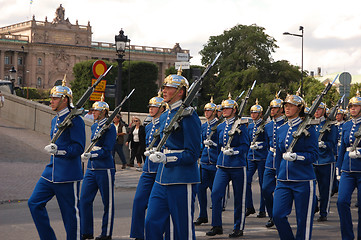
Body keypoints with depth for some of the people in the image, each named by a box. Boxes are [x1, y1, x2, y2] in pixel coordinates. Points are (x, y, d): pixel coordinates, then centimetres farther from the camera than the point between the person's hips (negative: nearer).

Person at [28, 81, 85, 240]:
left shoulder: (75, 120, -12)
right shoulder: (55, 120, 15)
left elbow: (79, 147, -17)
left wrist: (58, 151, -29)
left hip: (68, 175, -9)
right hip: (51, 171, 9)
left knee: (71, 212, 0)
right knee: (34, 203, 2)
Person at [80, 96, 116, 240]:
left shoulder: (110, 128, -10)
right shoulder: (94, 127, 12)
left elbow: (107, 150, -16)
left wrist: (91, 154, -26)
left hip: (105, 169, -7)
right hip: (91, 169, 7)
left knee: (108, 202, 3)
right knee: (85, 199, 2)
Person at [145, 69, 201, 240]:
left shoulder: (188, 116, -11)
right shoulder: (165, 117, 15)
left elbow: (192, 154, -14)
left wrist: (166, 158, -24)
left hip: (182, 180, -8)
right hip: (162, 179, 8)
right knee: (152, 222, 3)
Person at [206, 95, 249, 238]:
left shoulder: (240, 126, -5)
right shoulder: (220, 127, 11)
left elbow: (245, 146, -9)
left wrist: (233, 151, -22)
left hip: (237, 167, -5)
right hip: (222, 167, 5)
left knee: (239, 198, 3)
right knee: (215, 193, -8)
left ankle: (238, 228, 13)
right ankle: (217, 226, 0)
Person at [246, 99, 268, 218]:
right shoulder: (250, 126, 13)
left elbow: (268, 142, -7)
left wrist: (259, 146, -21)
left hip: (262, 158, -5)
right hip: (251, 158, 5)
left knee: (262, 183, 1)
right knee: (246, 181, -4)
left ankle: (262, 210, 9)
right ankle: (249, 208, 7)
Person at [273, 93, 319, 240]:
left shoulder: (307, 128, -5)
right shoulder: (281, 130, 12)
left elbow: (314, 155, -8)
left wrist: (295, 156, -24)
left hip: (303, 181, -5)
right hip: (283, 182, 5)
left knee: (303, 220, 2)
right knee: (278, 215, -4)